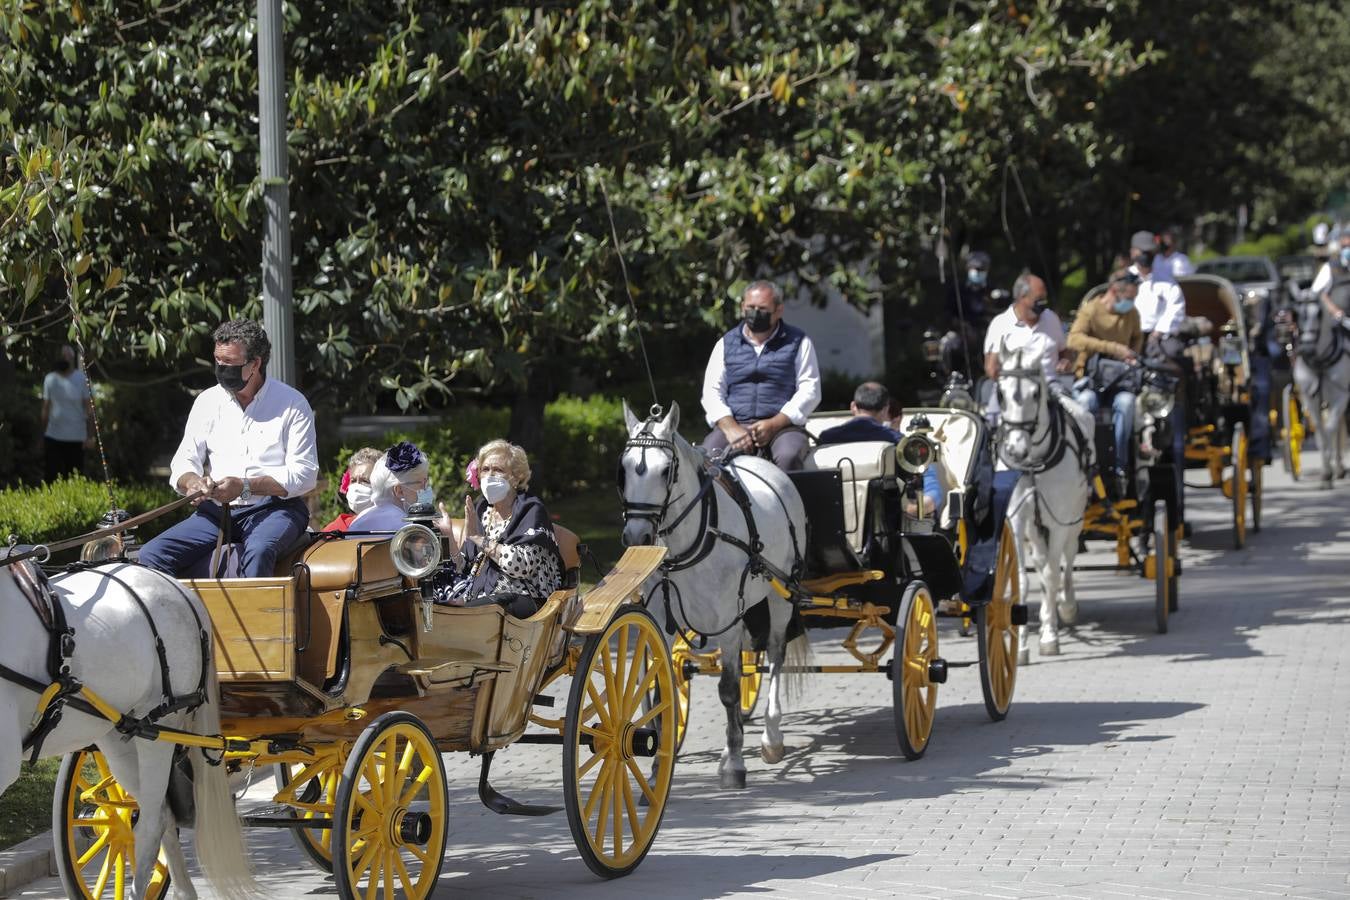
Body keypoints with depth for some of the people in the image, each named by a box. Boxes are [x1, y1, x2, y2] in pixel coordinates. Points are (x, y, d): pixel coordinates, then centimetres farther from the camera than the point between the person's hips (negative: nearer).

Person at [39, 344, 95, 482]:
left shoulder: (82, 379, -3)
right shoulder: (50, 379, 4)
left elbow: (89, 409, -4)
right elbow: (46, 409, 10)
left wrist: (90, 436, -10)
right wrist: (42, 435, 10)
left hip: (76, 438, -2)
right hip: (53, 437, 2)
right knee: (51, 477, -1)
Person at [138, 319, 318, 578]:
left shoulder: (292, 404, -1)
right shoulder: (208, 401, 13)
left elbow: (305, 475, -7)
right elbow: (184, 462, 12)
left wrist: (245, 486, -19)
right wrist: (192, 482, -14)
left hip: (274, 509, -5)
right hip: (217, 509, 5)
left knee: (258, 552, -39)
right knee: (151, 555, -17)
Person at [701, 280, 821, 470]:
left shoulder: (798, 342, 11)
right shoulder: (726, 343, 17)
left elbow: (810, 390, 4)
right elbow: (712, 392, 11)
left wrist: (774, 424, -10)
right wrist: (731, 428, -9)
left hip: (781, 424, -2)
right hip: (734, 423, 2)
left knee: (789, 456, -36)